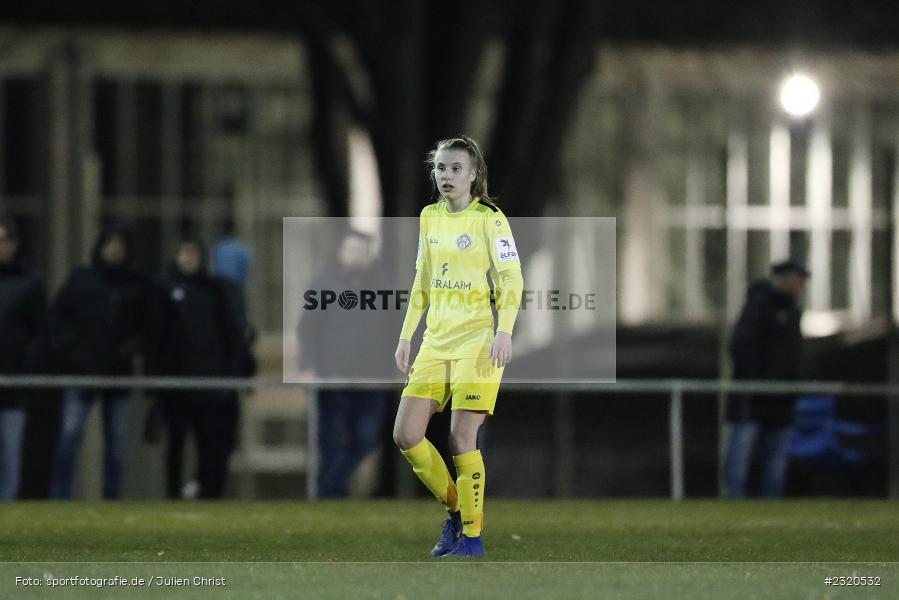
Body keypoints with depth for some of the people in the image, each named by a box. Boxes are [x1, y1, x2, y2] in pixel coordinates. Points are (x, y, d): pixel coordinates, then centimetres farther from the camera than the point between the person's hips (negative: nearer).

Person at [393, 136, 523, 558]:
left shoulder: (489, 219, -6)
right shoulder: (429, 218, 12)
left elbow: (511, 280, -10)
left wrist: (504, 331, -22)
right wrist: (406, 335, 16)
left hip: (476, 340, -7)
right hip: (435, 341, 7)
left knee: (461, 439, -9)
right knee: (406, 435, -1)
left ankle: (472, 535, 1)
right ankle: (454, 509, 17)